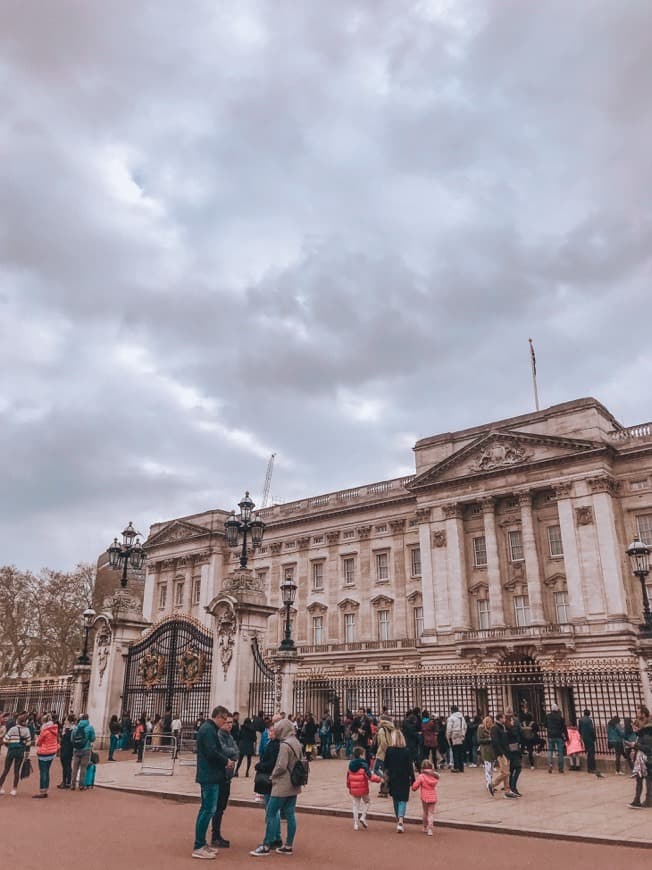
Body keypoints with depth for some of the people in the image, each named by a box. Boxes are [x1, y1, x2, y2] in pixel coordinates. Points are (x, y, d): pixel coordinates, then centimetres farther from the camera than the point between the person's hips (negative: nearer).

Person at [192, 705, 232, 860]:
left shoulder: (208, 728, 15)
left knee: (206, 809, 16)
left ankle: (201, 843, 24)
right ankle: (198, 847, -1)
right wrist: (226, 761, -12)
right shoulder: (209, 730, -18)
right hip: (210, 776, -11)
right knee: (208, 810, -6)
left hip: (208, 776, 11)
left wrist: (224, 761, 8)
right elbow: (212, 752, -25)